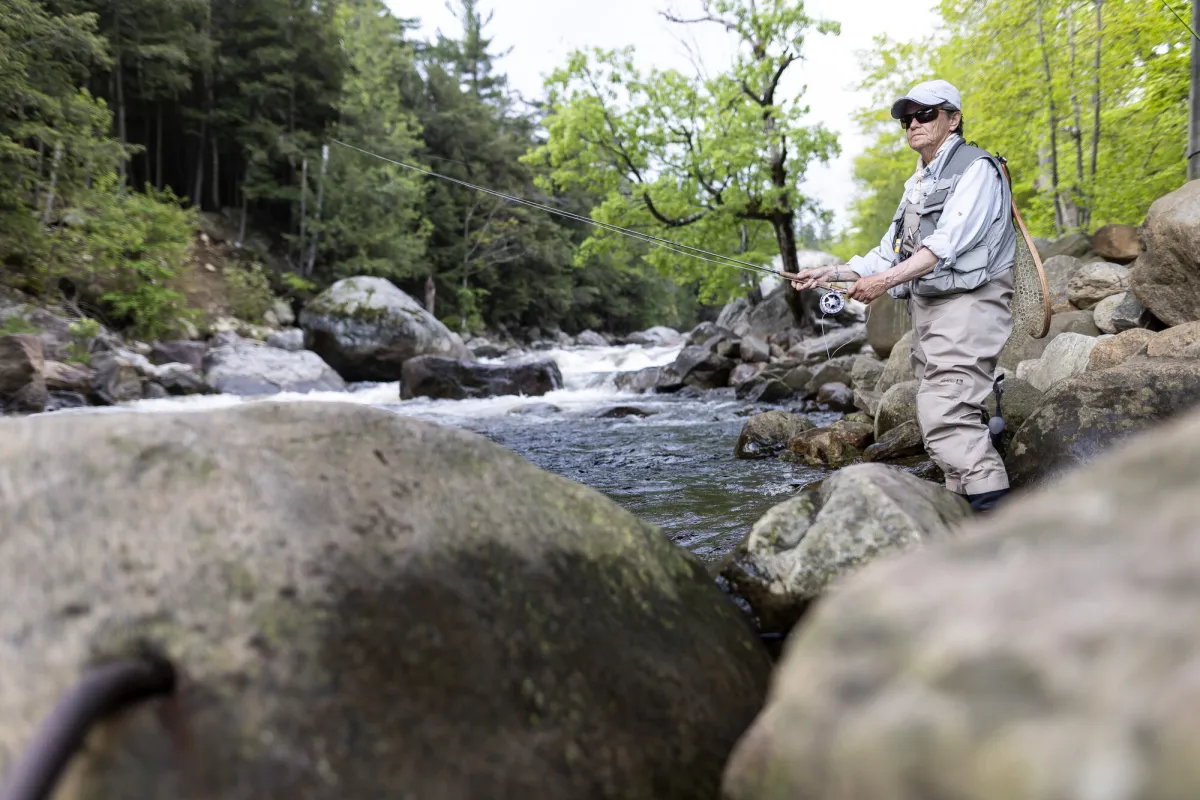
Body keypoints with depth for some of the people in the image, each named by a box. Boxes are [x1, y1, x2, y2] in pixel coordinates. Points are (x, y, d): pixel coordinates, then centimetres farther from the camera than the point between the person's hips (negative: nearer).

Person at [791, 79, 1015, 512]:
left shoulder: (977, 168, -4)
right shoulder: (918, 184, 25)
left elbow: (948, 243, -17)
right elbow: (891, 251, 22)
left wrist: (885, 280, -21)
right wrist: (832, 273, 12)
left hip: (967, 303, -9)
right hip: (926, 307, 9)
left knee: (945, 413, -21)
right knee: (946, 416, 5)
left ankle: (994, 506, -22)